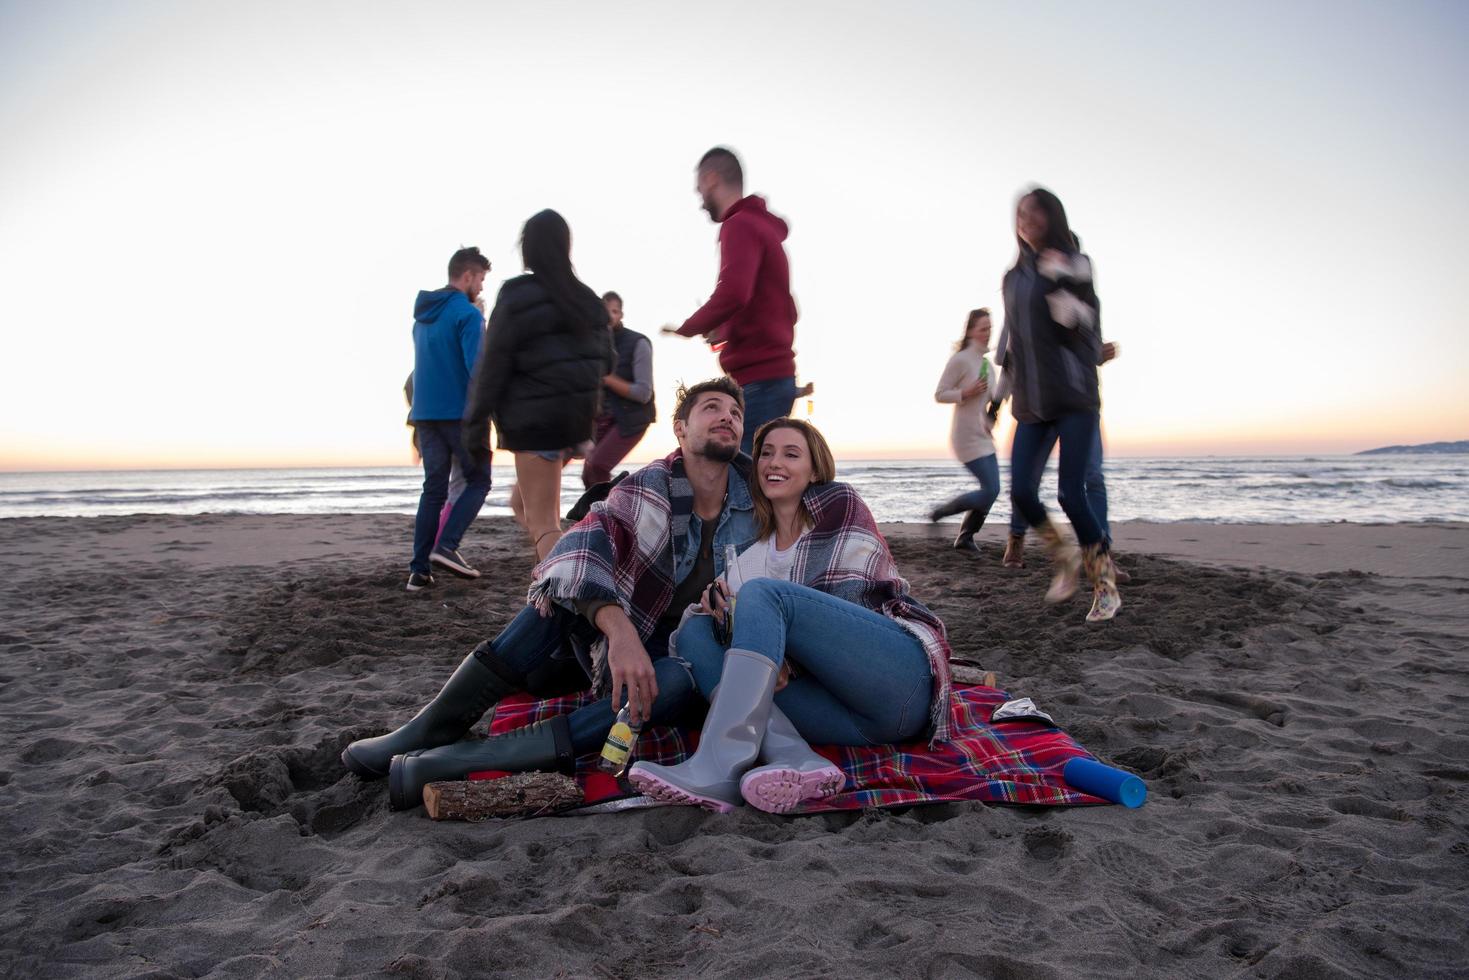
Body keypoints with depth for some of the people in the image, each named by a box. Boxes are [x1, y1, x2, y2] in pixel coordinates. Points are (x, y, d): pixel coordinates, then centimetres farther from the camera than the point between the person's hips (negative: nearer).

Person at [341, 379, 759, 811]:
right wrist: (620, 631, -45)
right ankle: (431, 730, -25)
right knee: (566, 585, -31)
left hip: (668, 656, 0)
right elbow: (584, 542, -28)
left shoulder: (756, 500, -3)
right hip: (602, 636, 0)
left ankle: (466, 760, -38)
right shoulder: (652, 486, -10)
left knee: (677, 683, -36)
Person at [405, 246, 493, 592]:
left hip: (424, 414, 7)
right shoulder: (468, 314, -10)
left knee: (434, 488, 8)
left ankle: (420, 569, 3)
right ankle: (446, 546, -10)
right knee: (478, 481, 6)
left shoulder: (422, 314, 17)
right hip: (460, 414, -7)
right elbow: (478, 368, -19)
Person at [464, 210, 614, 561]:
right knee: (536, 496, 28)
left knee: (543, 522, -4)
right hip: (580, 414, 6)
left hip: (535, 417, -6)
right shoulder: (587, 299, 7)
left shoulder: (515, 297, -9)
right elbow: (606, 360, 11)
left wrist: (475, 422, -6)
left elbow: (493, 364, -10)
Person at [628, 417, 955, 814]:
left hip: (902, 676, -5)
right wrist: (719, 601, -5)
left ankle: (717, 769, -38)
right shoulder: (753, 547, 21)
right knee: (693, 632, -8)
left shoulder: (838, 502, 6)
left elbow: (847, 601, -5)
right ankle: (795, 760, -34)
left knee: (763, 593, -22)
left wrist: (789, 658, -16)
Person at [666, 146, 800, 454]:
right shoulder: (767, 227, 22)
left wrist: (687, 328, -10)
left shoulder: (739, 224, -8)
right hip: (776, 373, 10)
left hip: (757, 380, -10)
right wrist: (724, 331, 20)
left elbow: (732, 293, -25)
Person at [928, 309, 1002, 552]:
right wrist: (966, 392, -24)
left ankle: (965, 537, 19)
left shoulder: (987, 363, 13)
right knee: (991, 491, -12)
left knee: (990, 491, 5)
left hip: (984, 436, 8)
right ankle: (940, 512, 4)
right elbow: (939, 395, -12)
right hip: (967, 436, -8)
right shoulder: (960, 360, -12)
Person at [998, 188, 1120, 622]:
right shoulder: (1013, 277, 15)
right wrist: (1000, 395, 17)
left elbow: (1084, 327, -10)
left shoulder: (1073, 265, 0)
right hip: (1031, 403, 5)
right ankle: (1065, 559, 18)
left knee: (1071, 495, -12)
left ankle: (1106, 584, 5)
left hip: (1073, 397, -5)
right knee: (1021, 492, -7)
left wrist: (1061, 281, -20)